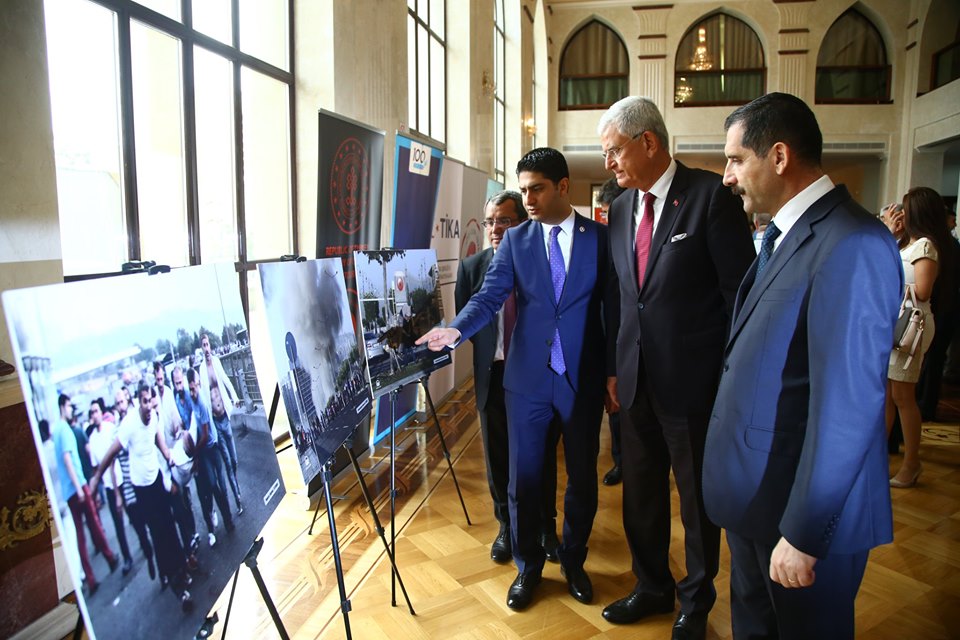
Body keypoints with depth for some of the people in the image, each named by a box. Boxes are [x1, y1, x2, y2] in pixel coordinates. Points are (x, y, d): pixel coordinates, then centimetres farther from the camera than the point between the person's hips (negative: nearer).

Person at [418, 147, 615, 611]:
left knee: (583, 477, 13)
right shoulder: (516, 240, 2)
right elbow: (489, 296, -7)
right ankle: (528, 566, 31)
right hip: (528, 377, 1)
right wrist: (456, 330, -26)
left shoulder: (600, 237, -1)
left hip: (583, 378, 0)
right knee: (524, 477, 9)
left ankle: (573, 561, 37)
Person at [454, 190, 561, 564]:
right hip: (493, 375, 2)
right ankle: (506, 526, 34)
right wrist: (489, 350, -3)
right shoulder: (472, 267, 0)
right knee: (498, 457, 13)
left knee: (542, 454, 12)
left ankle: (546, 526, 33)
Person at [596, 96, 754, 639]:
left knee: (698, 497, 13)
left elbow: (739, 291, -11)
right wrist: (615, 366, 10)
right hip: (637, 380, 6)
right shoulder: (621, 208, 8)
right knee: (641, 493, 18)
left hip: (694, 380, -5)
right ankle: (652, 587, 41)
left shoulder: (712, 195, -11)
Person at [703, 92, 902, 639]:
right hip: (756, 492, 8)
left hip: (805, 508, -8)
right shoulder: (783, 234, 8)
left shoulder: (853, 245, -22)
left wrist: (803, 535, -20)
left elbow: (848, 405, -25)